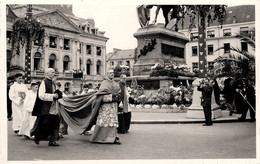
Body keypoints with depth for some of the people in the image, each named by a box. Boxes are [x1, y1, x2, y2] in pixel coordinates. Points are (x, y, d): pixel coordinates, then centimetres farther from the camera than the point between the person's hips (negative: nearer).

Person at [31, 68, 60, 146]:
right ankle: (37, 136, 21)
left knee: (54, 124, 5)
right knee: (44, 123, -3)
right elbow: (41, 95, -20)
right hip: (45, 108, -8)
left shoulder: (52, 83, 14)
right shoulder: (44, 82, -11)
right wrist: (52, 96, -21)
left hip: (52, 108, 8)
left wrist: (58, 95, 6)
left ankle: (52, 140, 12)